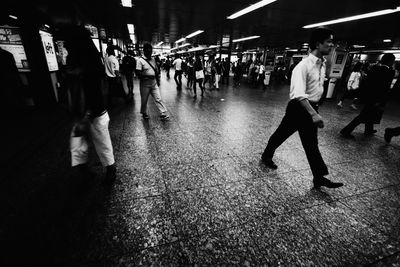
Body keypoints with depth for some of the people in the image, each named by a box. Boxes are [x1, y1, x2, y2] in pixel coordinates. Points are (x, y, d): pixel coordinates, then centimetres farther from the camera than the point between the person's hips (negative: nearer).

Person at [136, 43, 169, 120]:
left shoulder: (153, 60, 10)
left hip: (154, 83, 4)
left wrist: (158, 81, 11)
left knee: (158, 98, 0)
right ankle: (144, 113, 29)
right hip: (145, 84, -4)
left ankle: (163, 114, 2)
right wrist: (148, 76, -24)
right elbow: (138, 73, -15)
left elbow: (157, 71, 17)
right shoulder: (140, 60, -8)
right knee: (144, 100, 9)